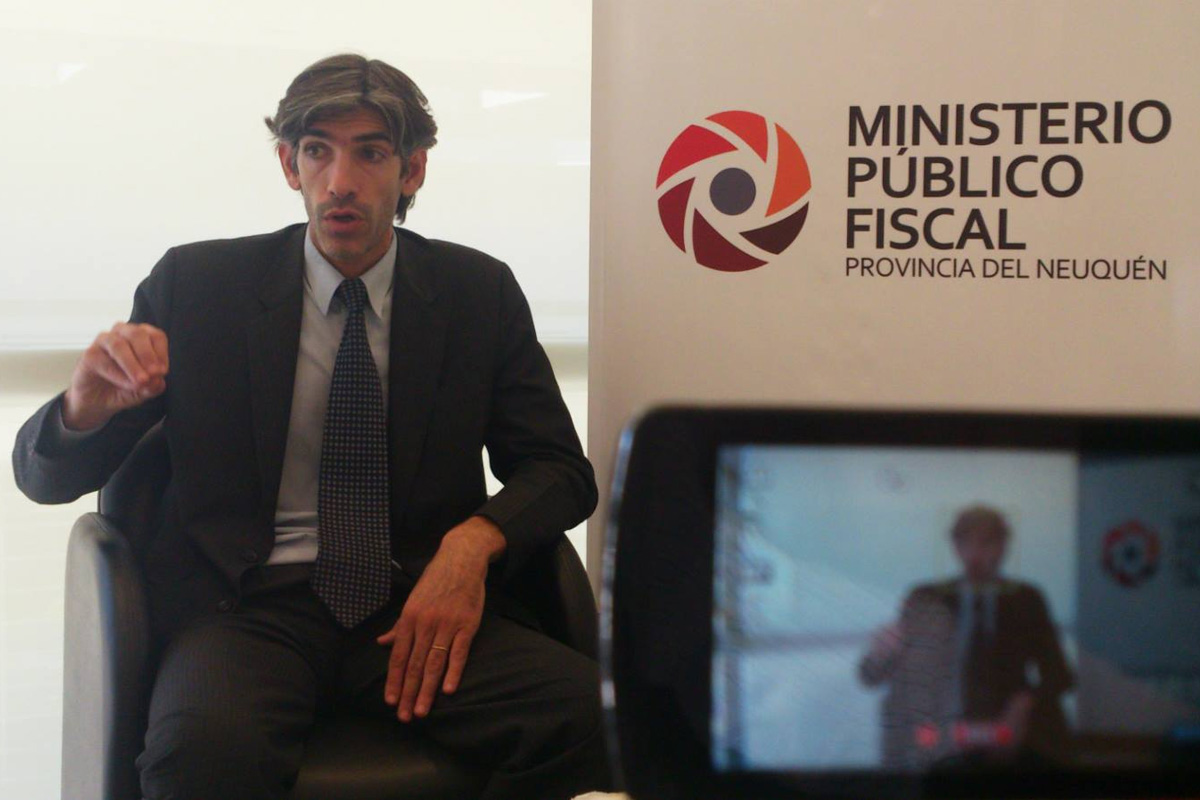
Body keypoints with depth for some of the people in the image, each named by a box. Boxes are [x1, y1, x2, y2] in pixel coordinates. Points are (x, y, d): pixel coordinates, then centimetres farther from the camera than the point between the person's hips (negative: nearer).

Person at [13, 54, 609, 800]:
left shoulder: (480, 292, 9)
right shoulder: (196, 284, 5)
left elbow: (563, 471, 9)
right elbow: (45, 476, 7)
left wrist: (474, 542, -14)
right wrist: (87, 403, -19)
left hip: (420, 607, 2)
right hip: (248, 606, -2)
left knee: (588, 711, -28)